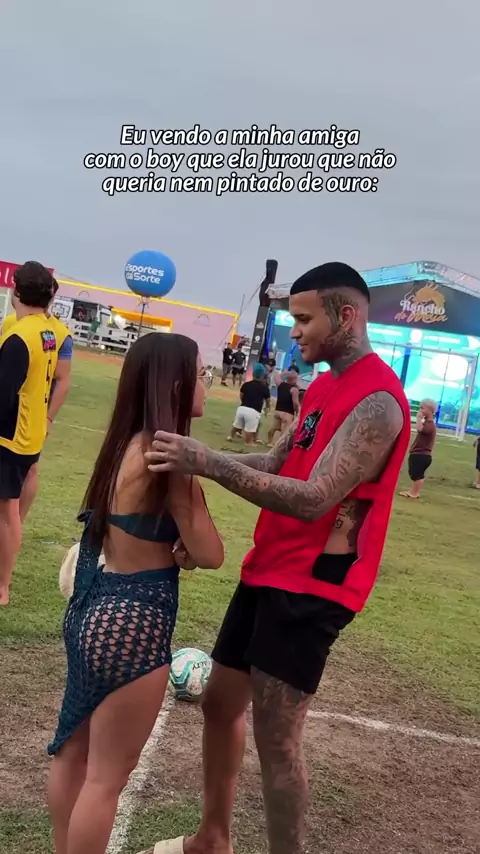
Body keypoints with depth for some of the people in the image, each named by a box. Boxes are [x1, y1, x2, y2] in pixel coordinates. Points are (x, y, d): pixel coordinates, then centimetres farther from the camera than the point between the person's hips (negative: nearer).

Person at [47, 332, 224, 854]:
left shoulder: (126, 445, 3)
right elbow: (209, 555, -17)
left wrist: (168, 548, -7)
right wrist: (181, 548, 3)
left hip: (96, 607, 9)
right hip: (134, 622, -9)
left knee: (74, 752, 23)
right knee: (107, 775, 8)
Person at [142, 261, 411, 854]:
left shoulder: (378, 401, -20)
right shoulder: (325, 385, 12)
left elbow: (314, 498, -28)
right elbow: (275, 463, 13)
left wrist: (211, 465, -33)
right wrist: (197, 458, 0)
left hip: (313, 587, -10)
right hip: (271, 570, 10)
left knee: (275, 738, -4)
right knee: (220, 703, 17)